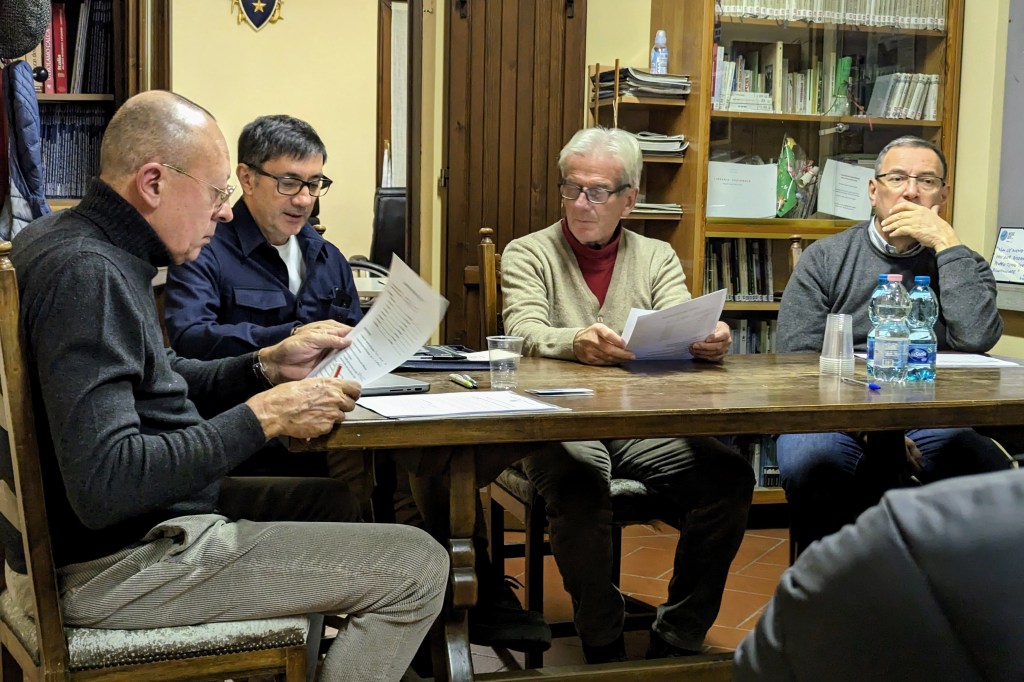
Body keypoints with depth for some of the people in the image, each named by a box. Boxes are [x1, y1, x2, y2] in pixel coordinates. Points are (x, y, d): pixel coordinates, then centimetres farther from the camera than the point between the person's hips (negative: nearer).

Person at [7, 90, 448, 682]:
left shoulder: (86, 248, 8)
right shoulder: (85, 274, -25)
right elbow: (103, 487, -32)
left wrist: (269, 366, 4)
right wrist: (264, 416, -25)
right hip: (118, 563, -11)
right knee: (418, 565, -11)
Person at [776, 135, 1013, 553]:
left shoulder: (958, 264, 16)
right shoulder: (826, 258, 12)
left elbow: (977, 338, -7)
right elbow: (798, 361, 1)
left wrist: (946, 243, -4)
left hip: (930, 420, 1)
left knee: (995, 477, -29)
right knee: (809, 466, -35)